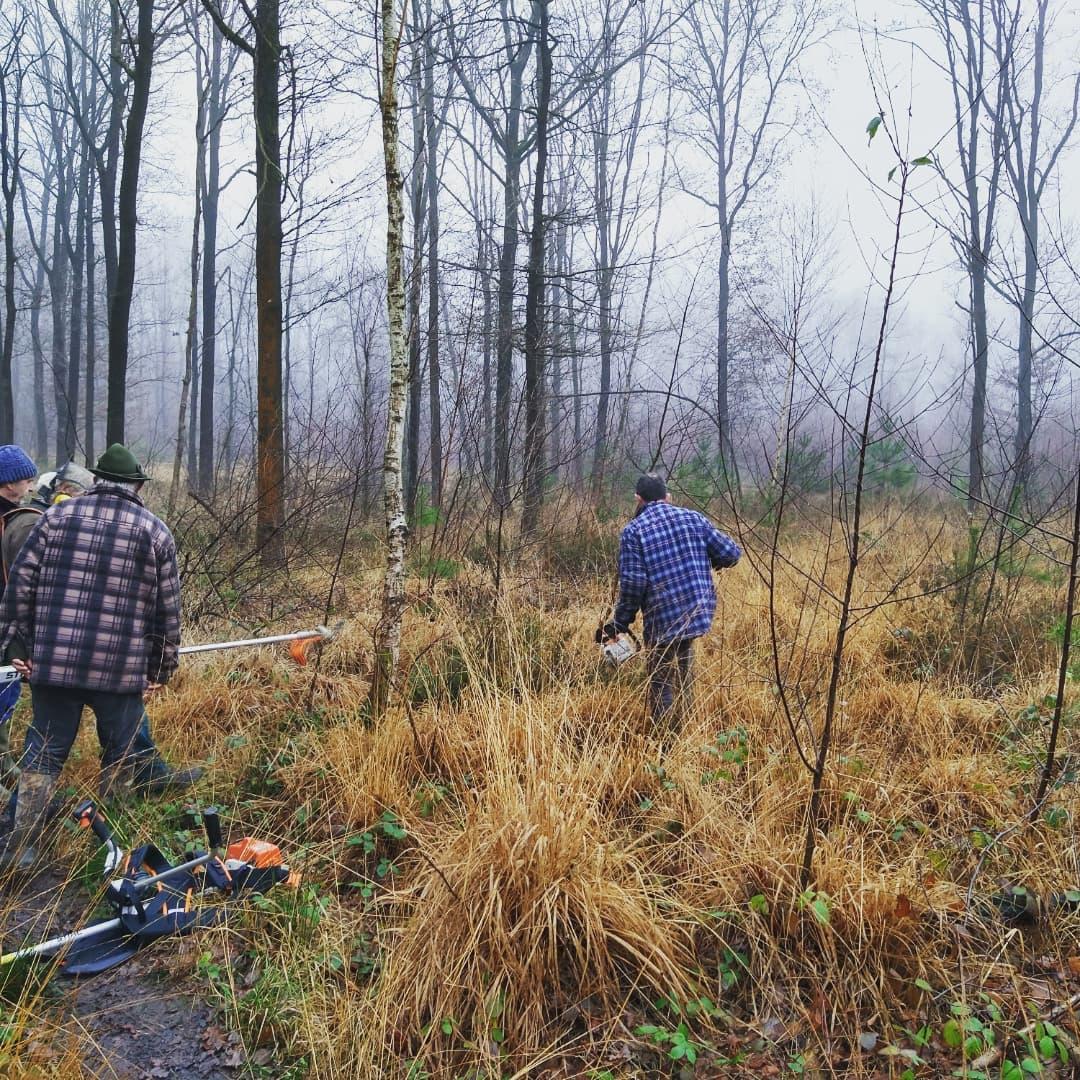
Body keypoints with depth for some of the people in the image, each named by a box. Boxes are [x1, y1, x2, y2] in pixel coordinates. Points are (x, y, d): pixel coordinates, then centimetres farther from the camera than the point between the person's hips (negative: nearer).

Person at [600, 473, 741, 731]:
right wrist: (705, 562, 24)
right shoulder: (693, 518, 6)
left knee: (660, 683, 8)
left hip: (662, 620, -4)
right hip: (700, 612, 5)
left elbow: (633, 583, -12)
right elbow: (730, 553, 3)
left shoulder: (633, 531, -4)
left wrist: (620, 624, -2)